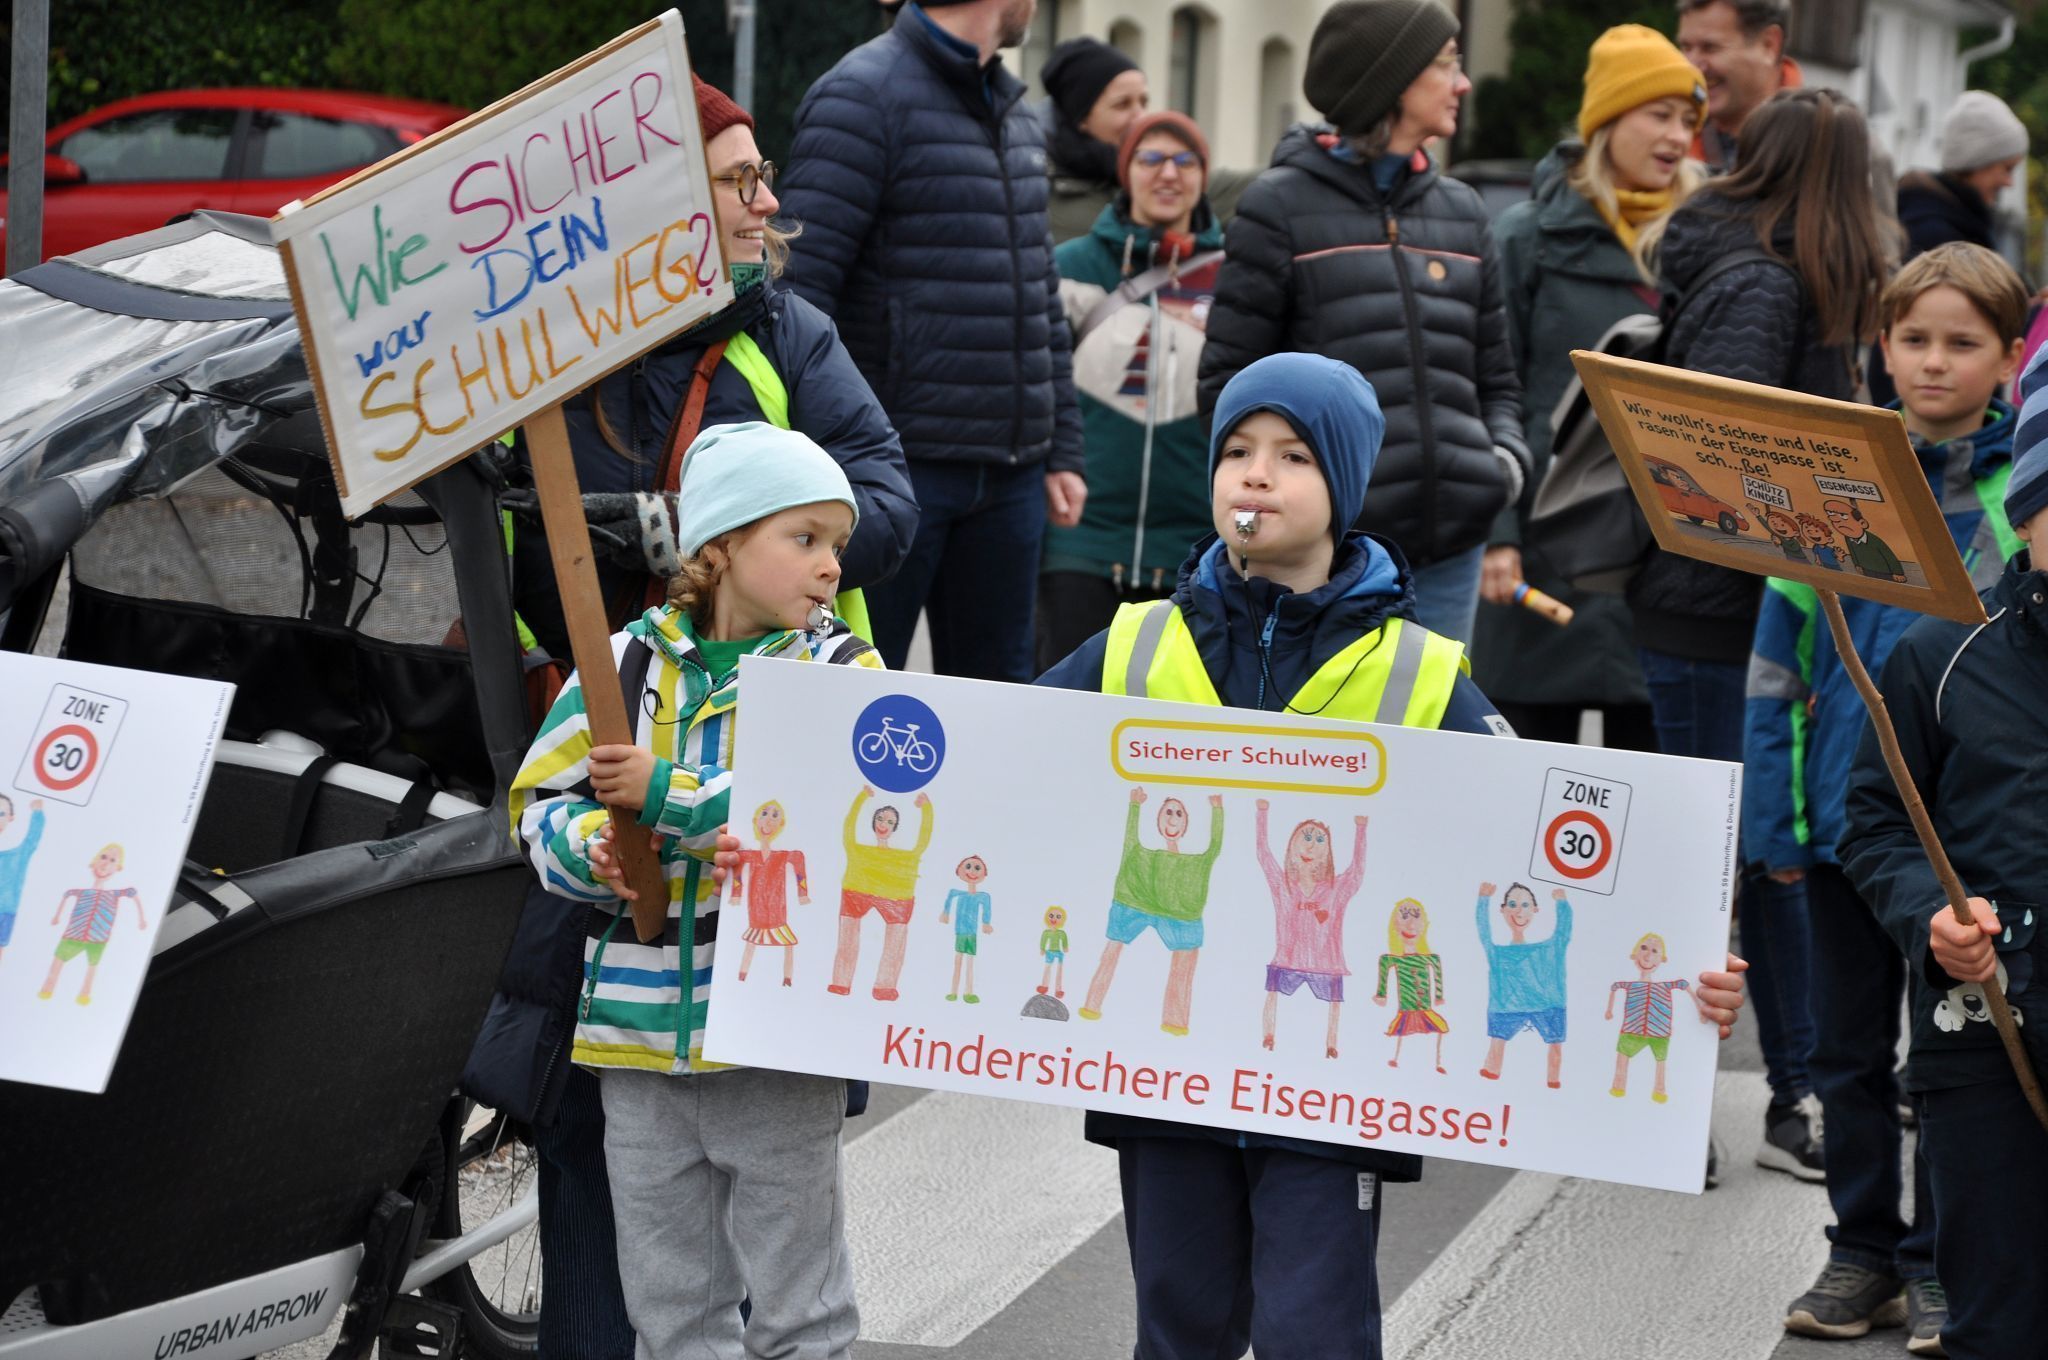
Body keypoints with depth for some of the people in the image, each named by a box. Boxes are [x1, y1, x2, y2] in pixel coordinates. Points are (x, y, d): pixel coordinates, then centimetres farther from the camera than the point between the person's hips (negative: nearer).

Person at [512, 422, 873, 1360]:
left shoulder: (840, 671, -2)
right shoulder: (626, 664, 5)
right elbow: (542, 807, 6)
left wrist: (666, 796, -22)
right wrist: (592, 853, -16)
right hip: (639, 1030, 3)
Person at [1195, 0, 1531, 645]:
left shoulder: (1462, 211, 16)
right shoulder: (1283, 206, 1)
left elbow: (1496, 379, 22)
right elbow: (1229, 380, -1)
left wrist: (1507, 454, 1)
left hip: (1450, 549, 5)